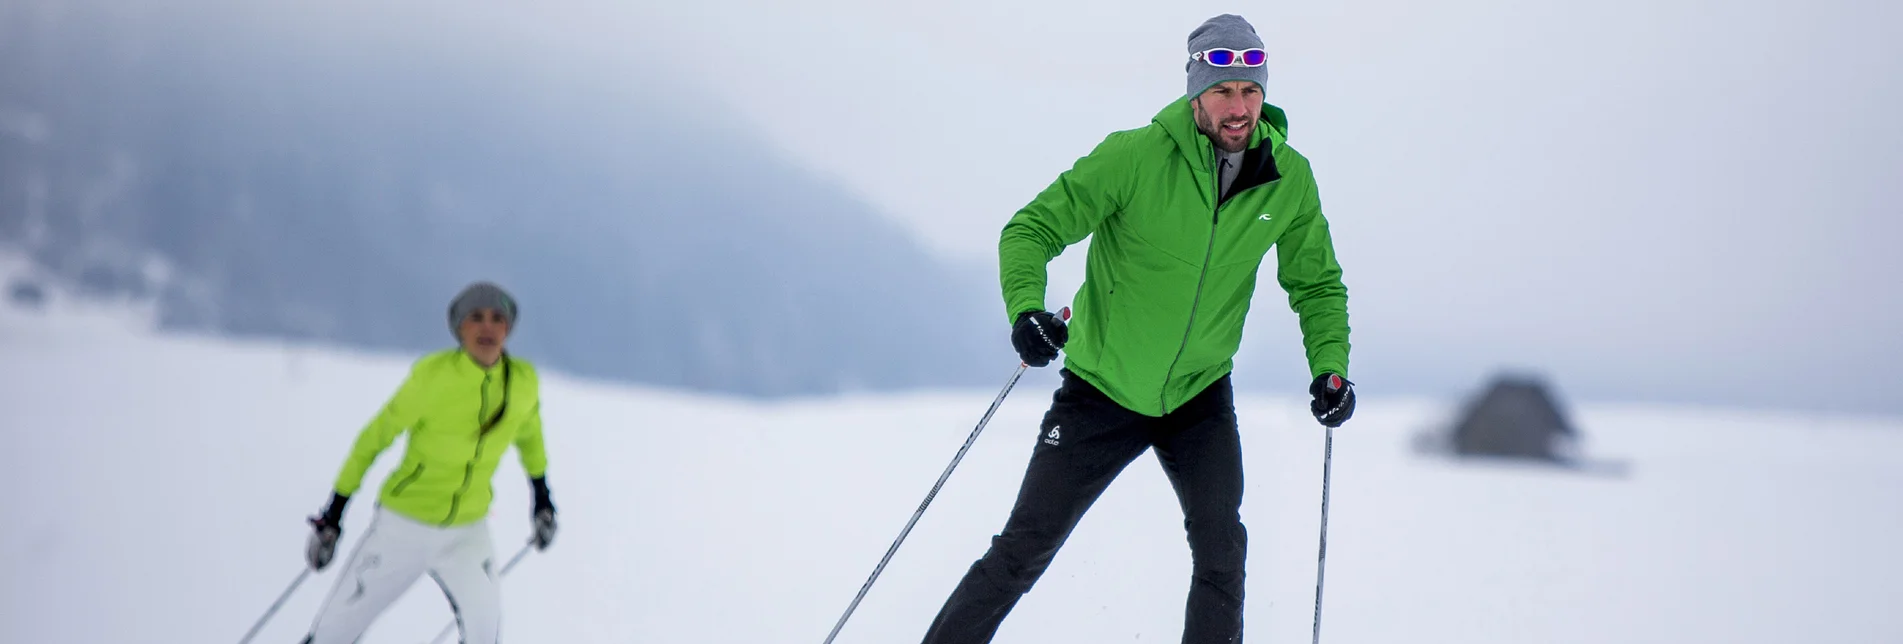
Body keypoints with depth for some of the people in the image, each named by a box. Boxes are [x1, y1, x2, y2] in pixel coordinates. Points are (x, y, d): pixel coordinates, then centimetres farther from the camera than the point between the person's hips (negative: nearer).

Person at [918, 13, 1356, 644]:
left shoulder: (1289, 178, -9)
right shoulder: (1135, 156, -21)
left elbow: (1317, 284, 6)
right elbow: (1031, 229, -17)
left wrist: (1330, 367, -10)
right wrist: (1026, 309, -35)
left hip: (1200, 396, 3)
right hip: (1104, 387, -2)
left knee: (1221, 550, -12)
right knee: (1023, 551, 1)